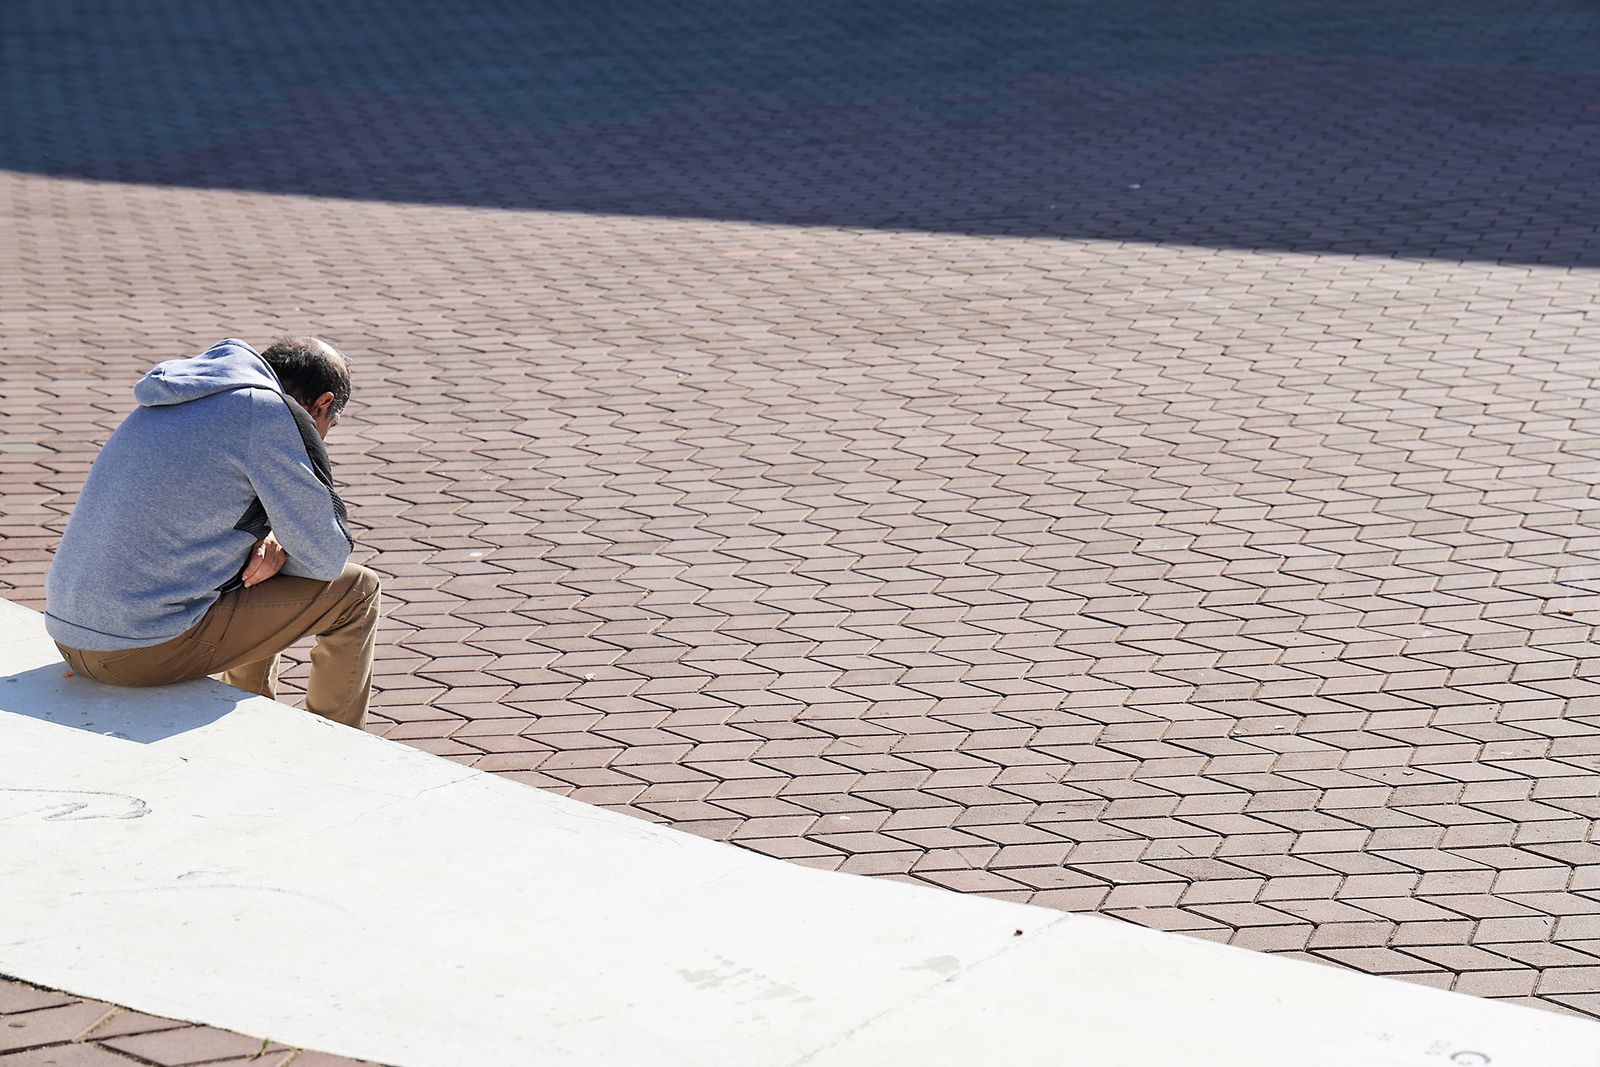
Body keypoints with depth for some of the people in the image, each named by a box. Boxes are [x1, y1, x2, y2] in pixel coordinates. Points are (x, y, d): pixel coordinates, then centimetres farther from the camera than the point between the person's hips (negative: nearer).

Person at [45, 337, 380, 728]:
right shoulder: (267, 412, -10)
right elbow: (325, 558, -6)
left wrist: (269, 543, 9)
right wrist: (278, 545, 15)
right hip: (150, 650, -9)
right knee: (357, 591, 5)